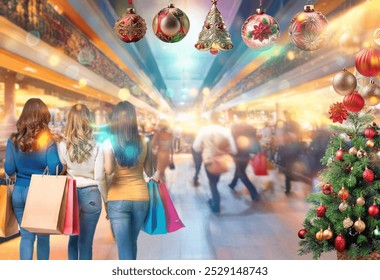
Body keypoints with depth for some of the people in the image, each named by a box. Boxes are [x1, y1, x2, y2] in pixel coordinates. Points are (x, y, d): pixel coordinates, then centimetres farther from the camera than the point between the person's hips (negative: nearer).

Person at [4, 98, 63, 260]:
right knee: (43, 236, 13)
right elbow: (55, 169, -15)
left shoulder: (14, 140, 0)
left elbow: (9, 170, 0)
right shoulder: (48, 140, -10)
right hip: (42, 193, -2)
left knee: (26, 236, 11)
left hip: (19, 192, 3)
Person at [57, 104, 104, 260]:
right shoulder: (96, 146, -9)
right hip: (91, 195, -2)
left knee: (73, 238, 21)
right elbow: (99, 177, -7)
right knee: (86, 242, 6)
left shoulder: (62, 145, -7)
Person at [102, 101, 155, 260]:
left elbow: (108, 170, -19)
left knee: (124, 247, 2)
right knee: (131, 242, 23)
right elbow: (149, 172, 6)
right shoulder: (143, 142, 0)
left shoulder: (109, 143, -8)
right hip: (141, 197, 3)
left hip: (118, 199, -3)